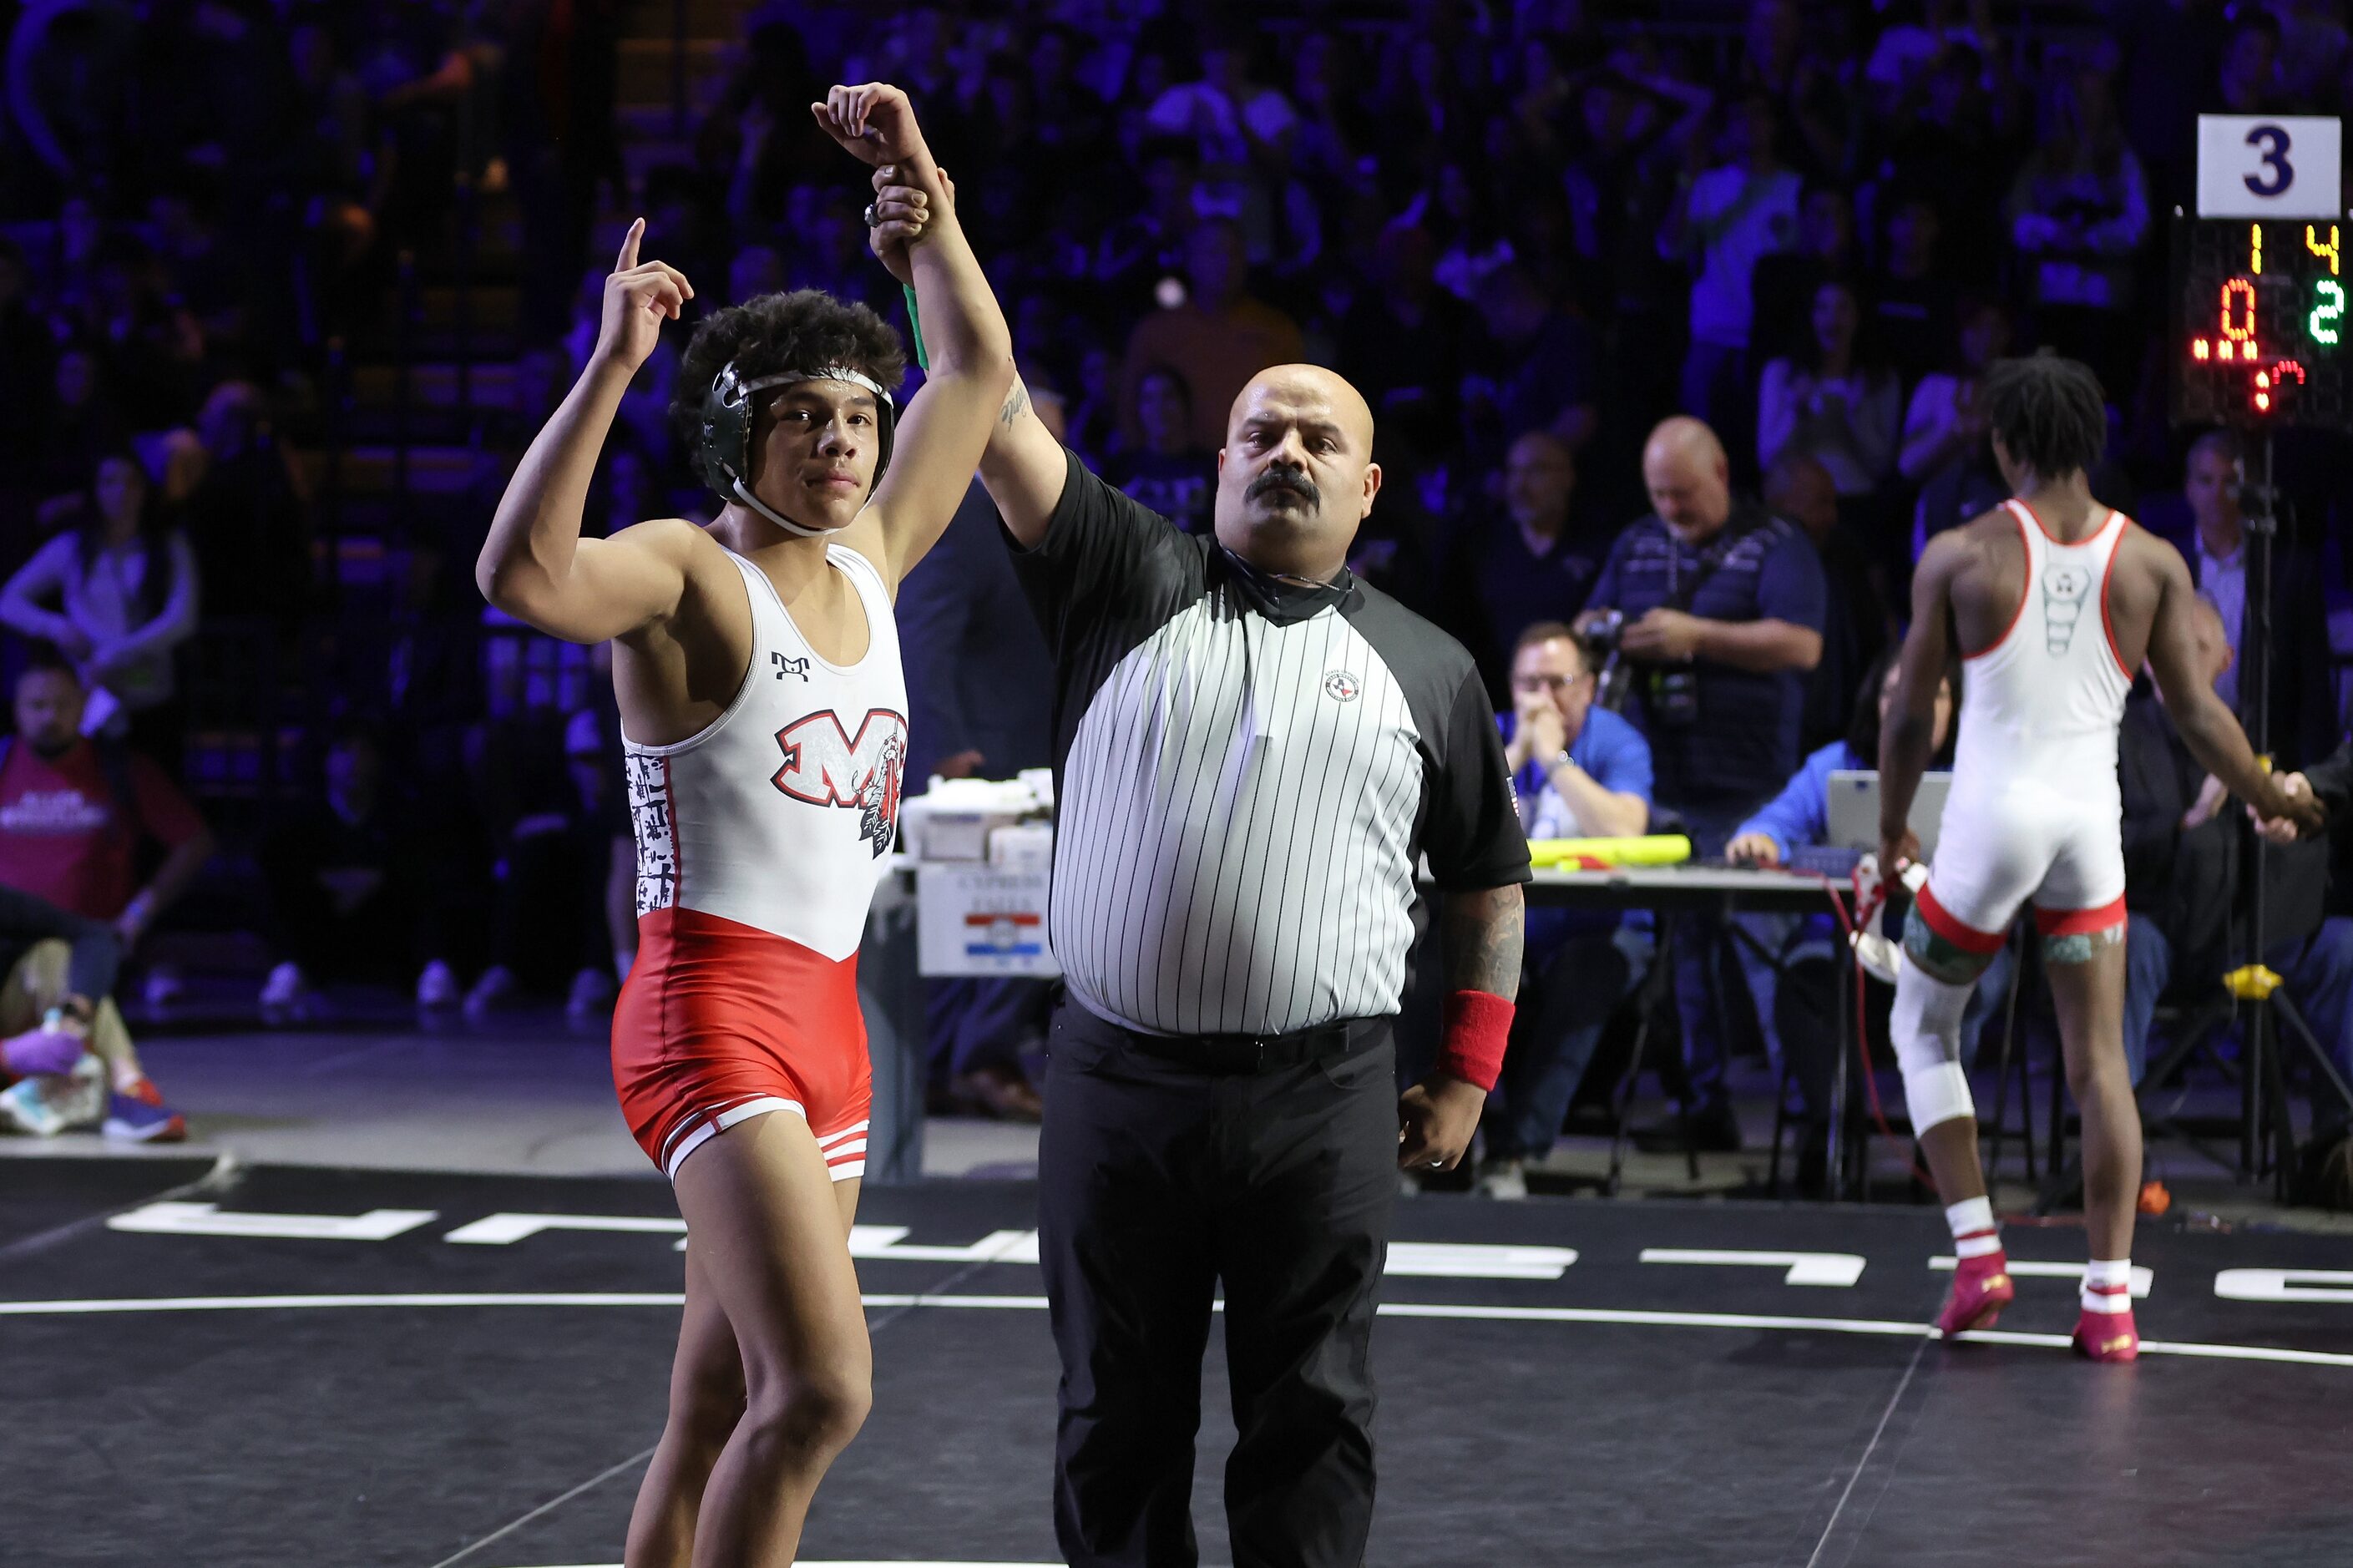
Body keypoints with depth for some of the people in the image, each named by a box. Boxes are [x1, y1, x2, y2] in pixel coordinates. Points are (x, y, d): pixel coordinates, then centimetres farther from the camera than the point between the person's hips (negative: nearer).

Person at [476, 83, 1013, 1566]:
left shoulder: (869, 562, 12)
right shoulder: (685, 572, -9)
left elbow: (978, 370, 23)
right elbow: (523, 575, -31)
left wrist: (919, 185, 16)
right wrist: (610, 369, -33)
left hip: (828, 1027, 8)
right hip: (711, 1015, -8)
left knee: (720, 1421, 10)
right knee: (822, 1386, -21)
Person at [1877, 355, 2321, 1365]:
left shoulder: (1961, 555, -5)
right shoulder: (2151, 561, 1)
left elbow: (1910, 717, 0)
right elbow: (2196, 713, 4)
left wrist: (1892, 831, 14)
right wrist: (2269, 799, 20)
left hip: (1991, 818, -2)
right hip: (2092, 825, 3)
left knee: (1923, 1030, 16)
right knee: (2099, 1064, 7)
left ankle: (1977, 1253, 6)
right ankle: (2110, 1299, 3)